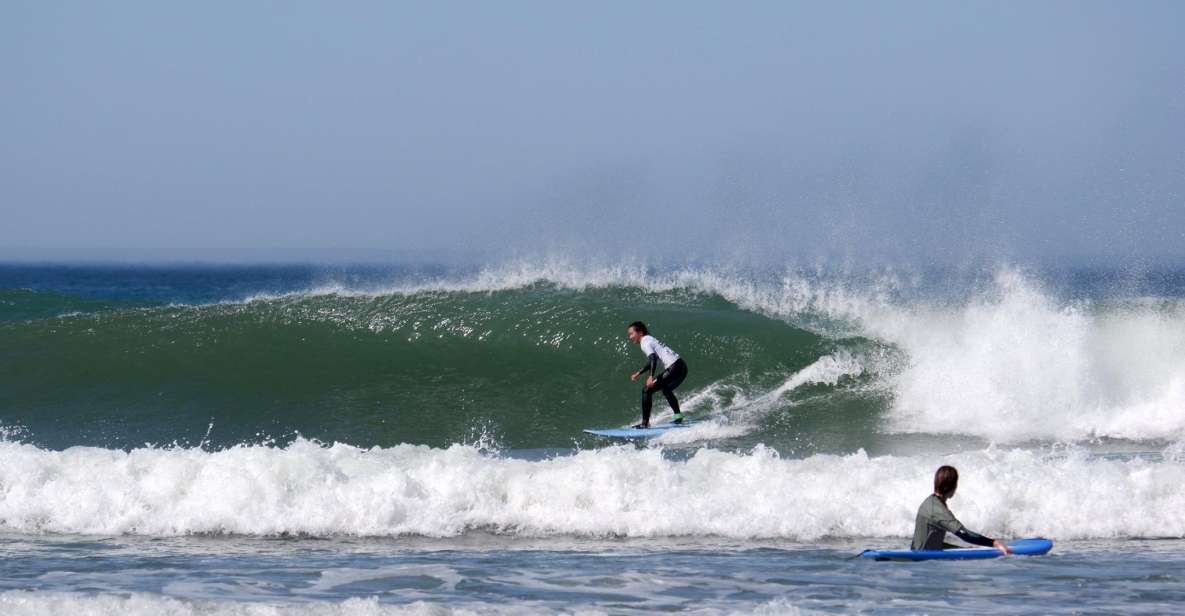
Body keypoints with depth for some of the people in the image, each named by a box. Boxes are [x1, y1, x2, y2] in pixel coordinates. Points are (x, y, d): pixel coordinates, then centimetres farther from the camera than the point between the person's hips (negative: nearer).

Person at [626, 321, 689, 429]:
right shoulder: (650, 340, 22)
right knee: (666, 390, 37)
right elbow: (652, 360, 37)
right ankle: (678, 416, 42)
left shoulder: (645, 342, -7)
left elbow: (653, 358, -24)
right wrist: (639, 373, 42)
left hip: (674, 368, -10)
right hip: (682, 367, 10)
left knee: (647, 390, -10)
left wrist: (651, 377, -36)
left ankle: (645, 423, -14)